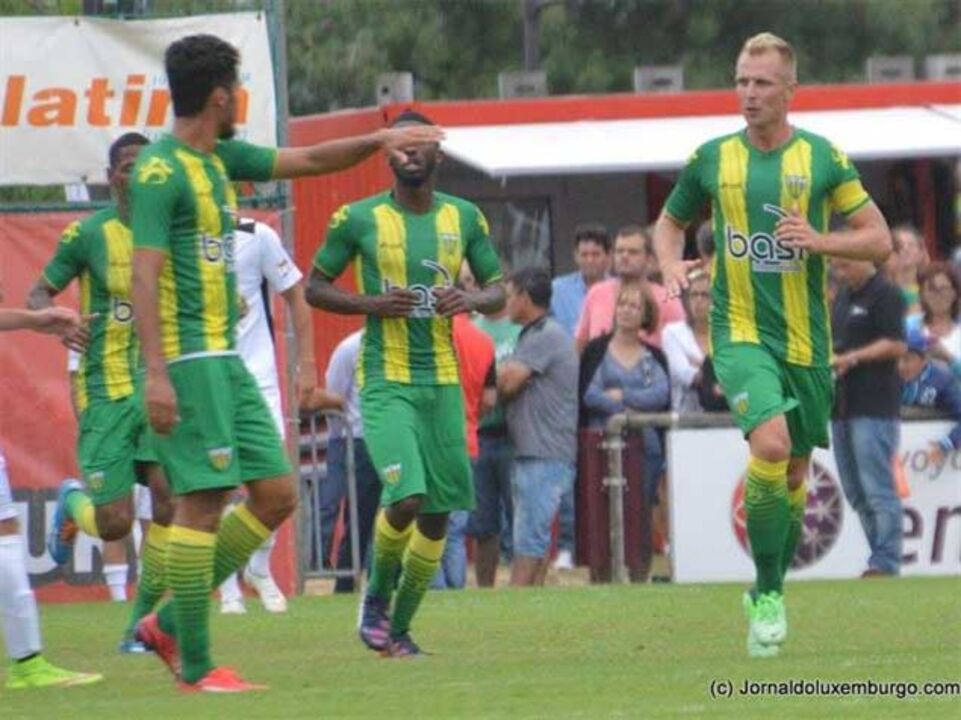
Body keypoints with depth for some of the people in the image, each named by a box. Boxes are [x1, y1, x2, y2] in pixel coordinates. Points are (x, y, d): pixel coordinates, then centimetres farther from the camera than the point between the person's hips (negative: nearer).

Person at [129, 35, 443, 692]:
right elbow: (145, 276, -18)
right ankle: (194, 666, -4)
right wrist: (156, 374, -25)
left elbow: (308, 160, 28)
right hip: (188, 361, -10)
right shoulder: (161, 171, -12)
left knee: (276, 495, 8)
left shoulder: (220, 159, 15)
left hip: (226, 360, 10)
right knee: (204, 501, -9)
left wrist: (377, 140, 16)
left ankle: (170, 624, 14)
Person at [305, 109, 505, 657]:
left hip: (443, 381, 4)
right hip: (386, 381, -4)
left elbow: (499, 291, 14)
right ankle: (377, 597, 7)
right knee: (405, 497, -20)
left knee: (438, 512, 4)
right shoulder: (360, 219, -2)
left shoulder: (464, 218, 7)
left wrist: (471, 299, -10)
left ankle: (400, 626, 19)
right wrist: (371, 303, -12)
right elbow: (315, 287, 5)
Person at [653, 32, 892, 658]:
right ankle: (768, 593, -13)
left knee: (795, 472, 10)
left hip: (806, 339, 2)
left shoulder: (823, 158, 0)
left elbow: (879, 240, 1)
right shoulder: (712, 159, 2)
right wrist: (671, 264, -4)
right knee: (770, 443, -25)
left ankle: (770, 591, 31)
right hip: (739, 331, -2)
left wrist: (819, 240, -17)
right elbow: (670, 222, 18)